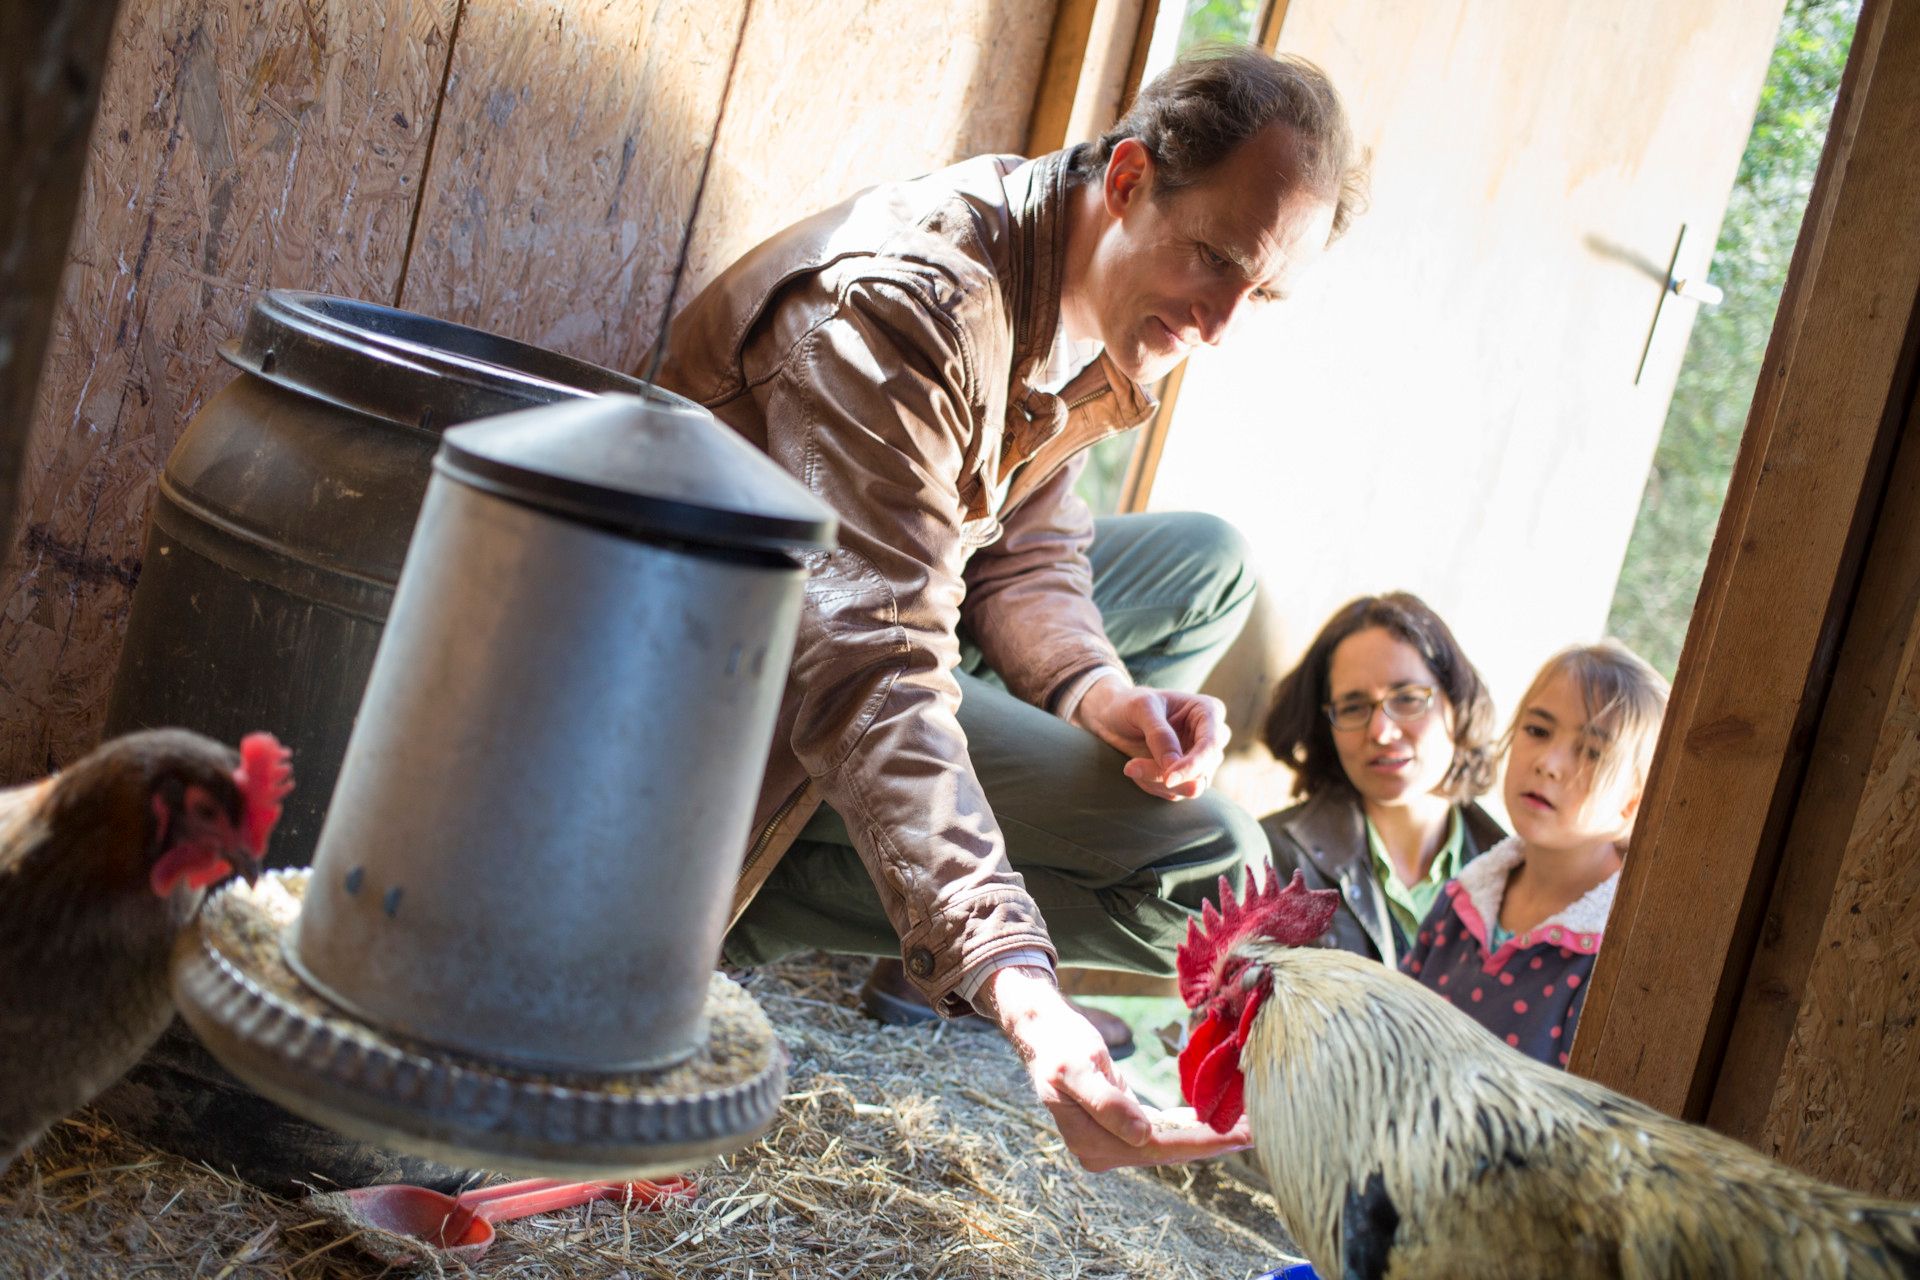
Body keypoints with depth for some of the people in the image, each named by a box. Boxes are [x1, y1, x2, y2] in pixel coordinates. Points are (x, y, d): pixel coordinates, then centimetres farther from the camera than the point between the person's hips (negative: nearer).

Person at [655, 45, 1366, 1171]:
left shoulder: (1103, 310, -2)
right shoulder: (902, 305, -32)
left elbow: (1020, 550, 5)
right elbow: (871, 669, -41)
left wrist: (1100, 691, -19)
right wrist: (1017, 992, -51)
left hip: (887, 613, 9)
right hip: (753, 673, -9)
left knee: (1205, 562, 13)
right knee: (1201, 859, -16)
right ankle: (741, 907, -7)